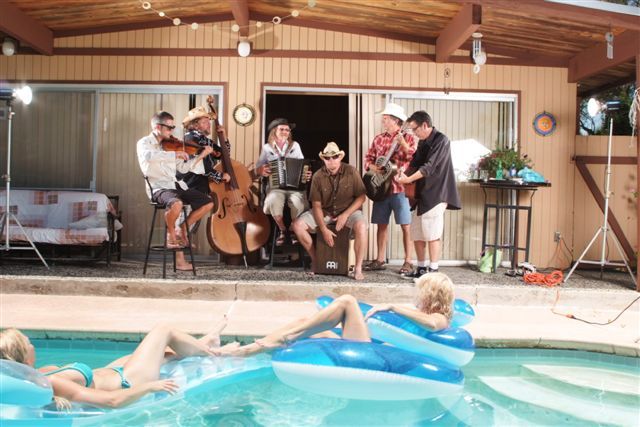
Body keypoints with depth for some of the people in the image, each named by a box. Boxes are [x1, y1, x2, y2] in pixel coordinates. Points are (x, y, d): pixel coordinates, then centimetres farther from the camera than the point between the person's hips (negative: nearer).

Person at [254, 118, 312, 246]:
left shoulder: (295, 146, 13)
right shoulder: (267, 148, 11)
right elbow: (257, 168, 13)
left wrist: (306, 175, -7)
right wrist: (262, 171, -11)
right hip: (276, 187, 0)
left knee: (298, 202, -34)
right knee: (273, 201, -35)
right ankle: (282, 230, -7)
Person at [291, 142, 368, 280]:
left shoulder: (351, 171, -10)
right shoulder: (318, 176, -8)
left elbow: (361, 197, -7)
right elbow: (316, 205, -8)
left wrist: (345, 215, -19)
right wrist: (323, 229, -18)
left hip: (348, 210, -2)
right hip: (324, 212, 2)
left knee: (361, 226, -35)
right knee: (297, 225, -18)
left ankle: (358, 269, -22)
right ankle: (315, 259, 4)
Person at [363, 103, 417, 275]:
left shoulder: (407, 137, 0)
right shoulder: (378, 139, 14)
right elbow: (368, 158, 15)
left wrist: (403, 144, -23)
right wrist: (373, 167, -5)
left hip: (400, 188, -5)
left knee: (405, 225, -3)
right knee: (381, 224, 9)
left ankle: (408, 262, 3)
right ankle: (380, 260, 18)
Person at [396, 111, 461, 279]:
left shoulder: (441, 140, -11)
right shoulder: (423, 142, 16)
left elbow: (429, 166, -19)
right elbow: (415, 163, 14)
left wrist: (409, 179, -21)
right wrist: (403, 174, -4)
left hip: (436, 195, -8)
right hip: (421, 194, 8)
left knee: (432, 234, -6)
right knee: (416, 233, 9)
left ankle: (433, 271, 1)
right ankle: (421, 268, 19)